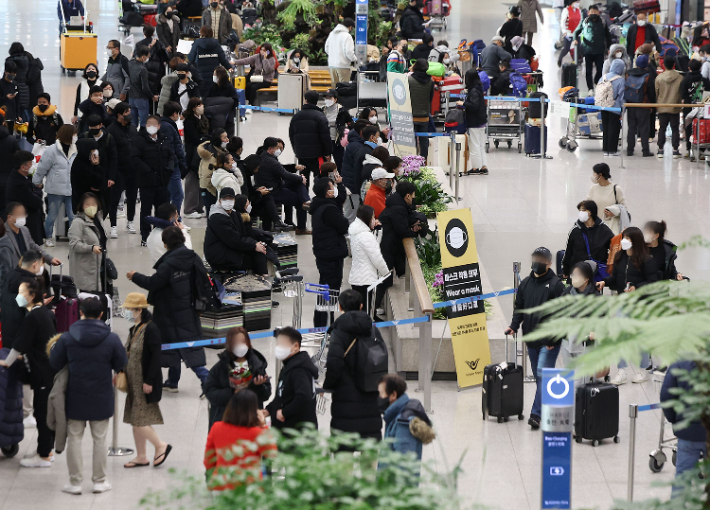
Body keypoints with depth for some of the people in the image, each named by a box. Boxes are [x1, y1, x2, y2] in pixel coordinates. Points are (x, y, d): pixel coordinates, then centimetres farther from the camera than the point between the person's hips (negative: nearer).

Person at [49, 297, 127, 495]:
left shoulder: (67, 339, -11)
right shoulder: (111, 339, -11)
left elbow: (55, 364, -2)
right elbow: (121, 365, -1)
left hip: (75, 397, 0)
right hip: (101, 399, 0)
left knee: (74, 439, 10)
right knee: (100, 439, 11)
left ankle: (75, 482, 13)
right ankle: (99, 481, 17)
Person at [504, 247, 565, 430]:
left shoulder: (556, 284, -6)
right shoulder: (525, 284, 11)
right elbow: (519, 307, 17)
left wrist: (554, 337, -14)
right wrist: (514, 326, 1)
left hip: (549, 341, -6)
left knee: (543, 374, -14)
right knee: (539, 377, 11)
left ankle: (537, 413, -17)